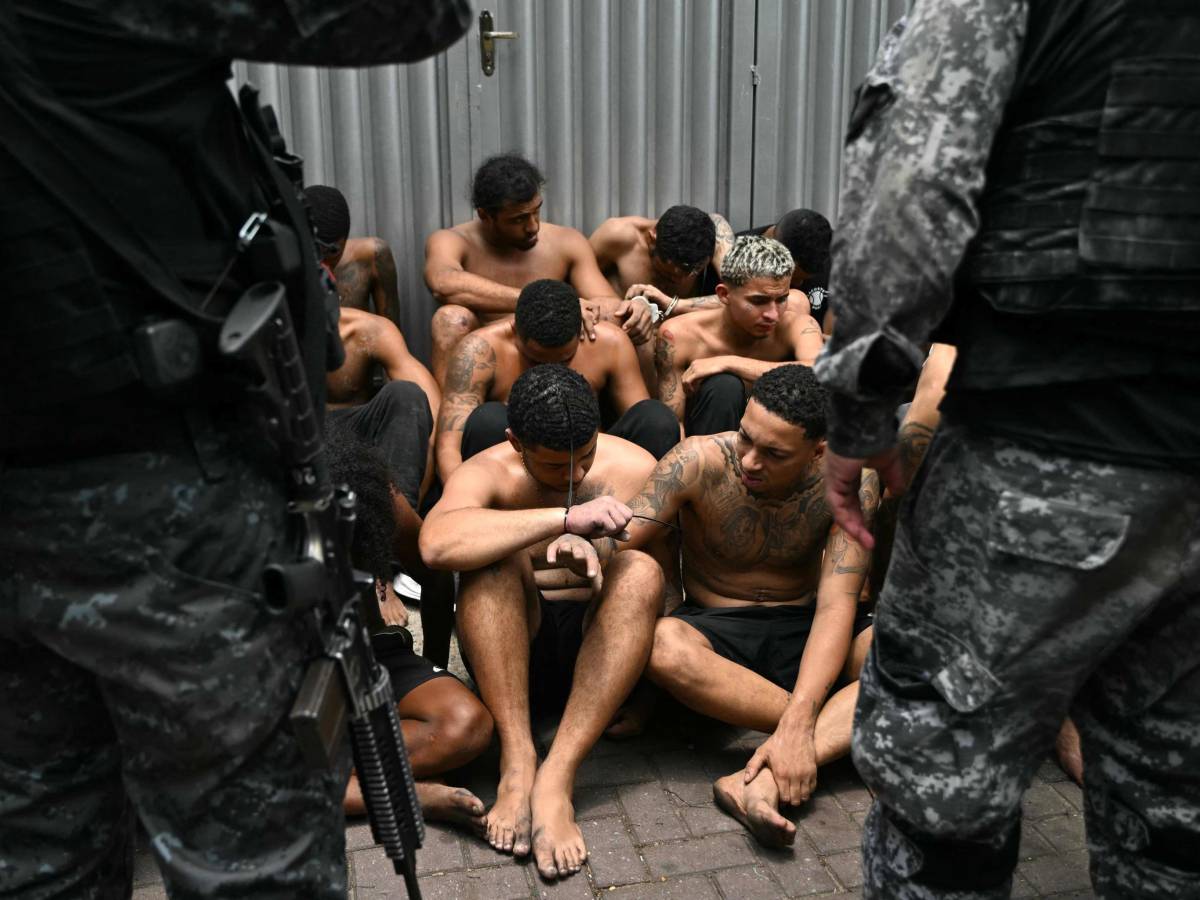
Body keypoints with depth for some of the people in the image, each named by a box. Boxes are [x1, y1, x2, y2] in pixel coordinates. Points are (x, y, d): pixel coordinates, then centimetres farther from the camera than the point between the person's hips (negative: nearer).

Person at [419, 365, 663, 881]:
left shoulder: (632, 468, -3)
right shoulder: (488, 473, -9)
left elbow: (656, 586, -1)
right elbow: (437, 544, -32)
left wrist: (595, 555, -23)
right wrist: (565, 518, -37)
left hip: (598, 645, 1)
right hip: (515, 649, -1)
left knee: (640, 570, -28)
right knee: (493, 559, -28)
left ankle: (555, 779, -36)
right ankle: (517, 762, -33)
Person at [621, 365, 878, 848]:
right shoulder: (699, 462, -16)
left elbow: (836, 606, -21)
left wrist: (799, 723, -33)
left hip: (805, 629, 1)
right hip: (716, 631, -1)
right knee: (660, 645, -38)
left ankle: (768, 779, -37)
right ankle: (840, 728, -25)